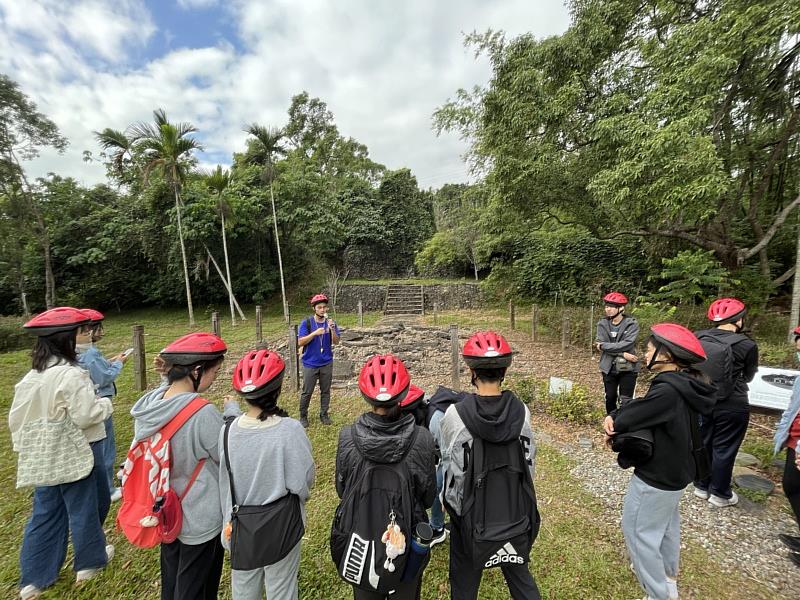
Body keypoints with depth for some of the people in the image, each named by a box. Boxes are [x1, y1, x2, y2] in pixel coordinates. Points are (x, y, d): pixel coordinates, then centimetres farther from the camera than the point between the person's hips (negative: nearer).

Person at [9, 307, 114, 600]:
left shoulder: (31, 377, 3)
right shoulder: (71, 374, -23)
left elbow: (16, 418, 9)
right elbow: (85, 416, -23)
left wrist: (26, 448, 19)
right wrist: (105, 404, -5)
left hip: (42, 457, 7)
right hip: (74, 454, -7)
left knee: (45, 513, 19)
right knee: (82, 508, 11)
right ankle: (89, 562, 30)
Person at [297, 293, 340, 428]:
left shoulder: (330, 323, 1)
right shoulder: (306, 323, -6)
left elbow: (336, 342, -5)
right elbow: (300, 342, -12)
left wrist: (332, 329, -23)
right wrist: (315, 333, -24)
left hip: (327, 363, 2)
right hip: (310, 364, -2)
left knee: (325, 391, 11)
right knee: (307, 392, 6)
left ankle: (324, 414, 26)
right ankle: (303, 416, 23)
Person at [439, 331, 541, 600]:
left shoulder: (455, 414, -23)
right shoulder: (521, 411, -15)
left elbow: (449, 463, -8)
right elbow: (529, 460, -3)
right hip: (514, 509, 3)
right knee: (520, 573, 28)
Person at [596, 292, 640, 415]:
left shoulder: (632, 324, -8)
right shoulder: (602, 324, 0)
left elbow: (627, 344, -21)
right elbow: (602, 345, -10)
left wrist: (603, 345, -15)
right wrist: (623, 354, -19)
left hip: (628, 369, -3)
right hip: (609, 368, 3)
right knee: (610, 399, 14)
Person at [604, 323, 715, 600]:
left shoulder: (668, 391, -34)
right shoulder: (685, 384, -3)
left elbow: (630, 419, -26)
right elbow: (639, 405, -2)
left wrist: (614, 428, -6)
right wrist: (613, 416, -18)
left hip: (656, 476, -9)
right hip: (676, 470, 10)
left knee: (639, 532, 9)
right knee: (667, 523, 29)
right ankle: (669, 577, 50)